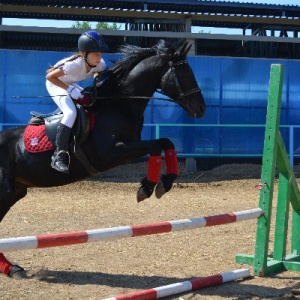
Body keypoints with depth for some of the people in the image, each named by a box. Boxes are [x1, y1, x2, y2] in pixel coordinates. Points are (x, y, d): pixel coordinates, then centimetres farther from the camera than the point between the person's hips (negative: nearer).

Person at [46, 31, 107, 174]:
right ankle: (59, 155, -28)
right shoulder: (75, 64, -38)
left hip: (71, 85, 8)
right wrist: (70, 89, -34)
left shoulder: (100, 64, -19)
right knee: (71, 112, -27)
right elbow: (50, 76, -31)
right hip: (55, 84, -8)